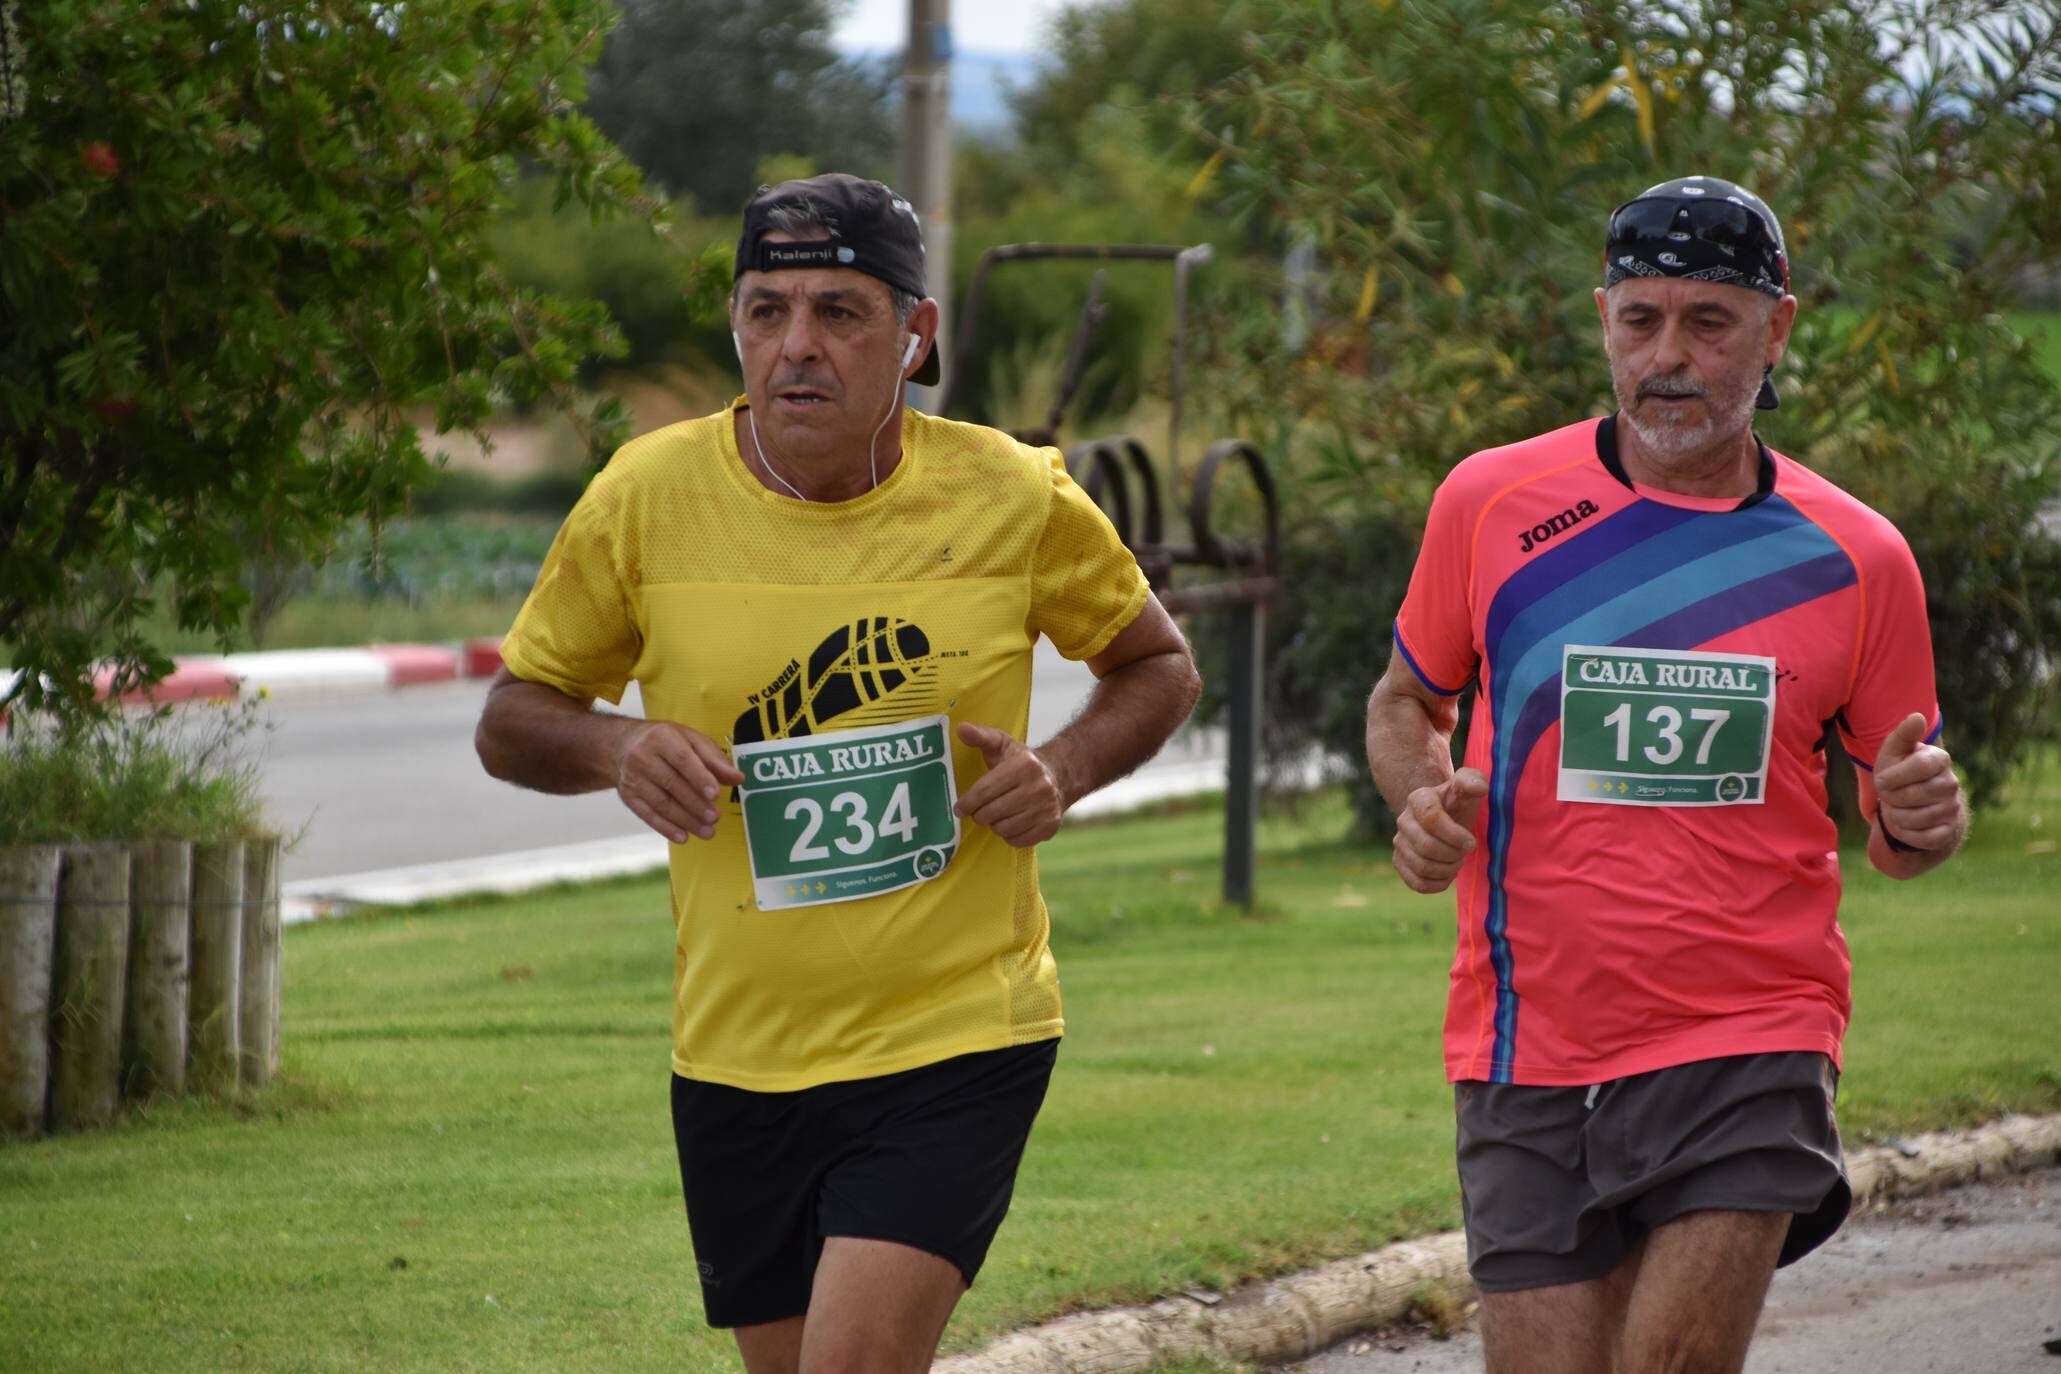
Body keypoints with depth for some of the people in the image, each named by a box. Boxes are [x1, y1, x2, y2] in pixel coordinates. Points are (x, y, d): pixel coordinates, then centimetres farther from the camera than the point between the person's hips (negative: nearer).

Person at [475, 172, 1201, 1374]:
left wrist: (1069, 769, -9)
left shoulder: (1019, 500, -5)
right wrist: (615, 747, -16)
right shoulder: (647, 498, -4)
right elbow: (513, 721, 7)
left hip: (958, 1045, -3)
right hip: (737, 1057, 3)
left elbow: (1159, 667, 12)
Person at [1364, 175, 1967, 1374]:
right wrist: (1423, 800, -4)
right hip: (1530, 1052, 1)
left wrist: (1922, 815, -11)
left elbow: (1897, 831, 13)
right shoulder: (1493, 503, 2)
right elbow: (1407, 700, 18)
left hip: (1751, 1048, -1)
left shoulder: (1854, 557, 3)